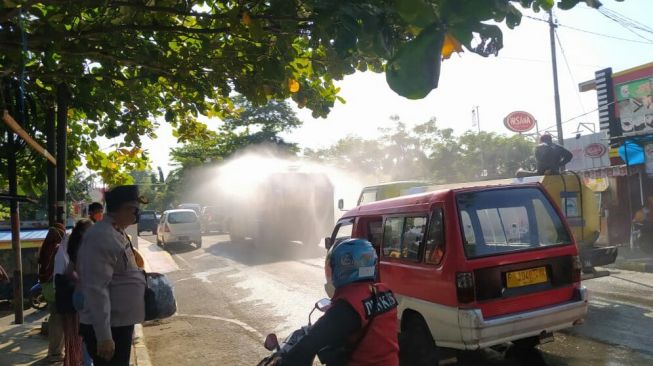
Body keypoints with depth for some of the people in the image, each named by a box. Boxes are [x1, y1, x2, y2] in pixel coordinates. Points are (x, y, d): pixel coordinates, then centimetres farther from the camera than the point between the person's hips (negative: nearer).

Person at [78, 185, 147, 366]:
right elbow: (96, 290, -26)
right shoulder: (101, 237, -22)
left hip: (120, 323, 10)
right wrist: (104, 337, -26)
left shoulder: (117, 232, 9)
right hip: (107, 328, -10)